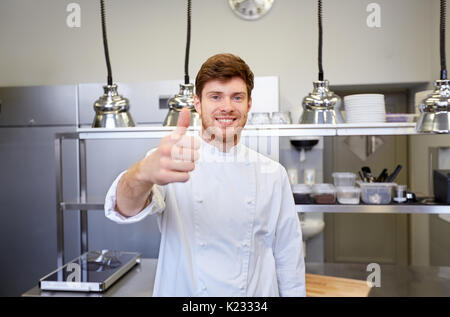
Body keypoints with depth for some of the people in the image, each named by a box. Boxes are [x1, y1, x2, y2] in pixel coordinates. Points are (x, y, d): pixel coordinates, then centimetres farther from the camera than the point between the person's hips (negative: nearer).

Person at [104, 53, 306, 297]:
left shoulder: (273, 174, -4)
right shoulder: (171, 165, -13)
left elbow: (288, 258, 0)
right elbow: (126, 208, -33)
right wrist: (144, 174, -53)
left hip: (256, 292, 2)